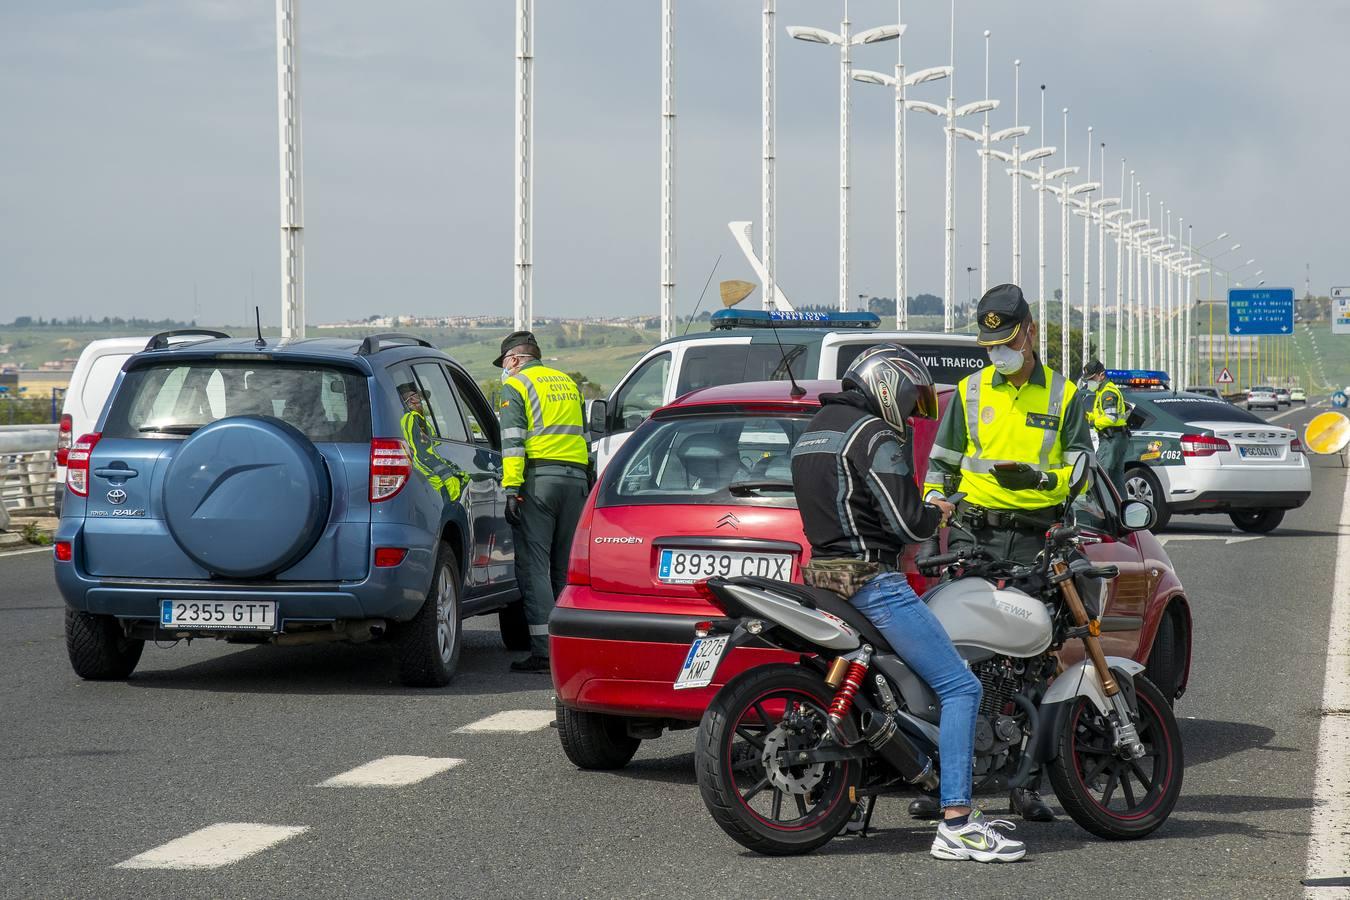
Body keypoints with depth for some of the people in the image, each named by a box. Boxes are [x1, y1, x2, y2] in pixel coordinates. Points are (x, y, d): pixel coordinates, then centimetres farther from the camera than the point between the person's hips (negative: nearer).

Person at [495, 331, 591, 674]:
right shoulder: (568, 383, 23)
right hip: (575, 478, 6)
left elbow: (512, 439, -9)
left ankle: (543, 650, -13)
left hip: (539, 477, -6)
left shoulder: (516, 385, 2)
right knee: (566, 565, 12)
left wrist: (511, 488, -13)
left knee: (534, 563, -6)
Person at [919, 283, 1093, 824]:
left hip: (1037, 540, 0)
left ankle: (1025, 784, 6)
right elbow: (941, 462, 20)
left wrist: (1039, 478, -12)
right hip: (974, 533, 0)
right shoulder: (969, 392, 15)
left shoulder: (1063, 396, 12)